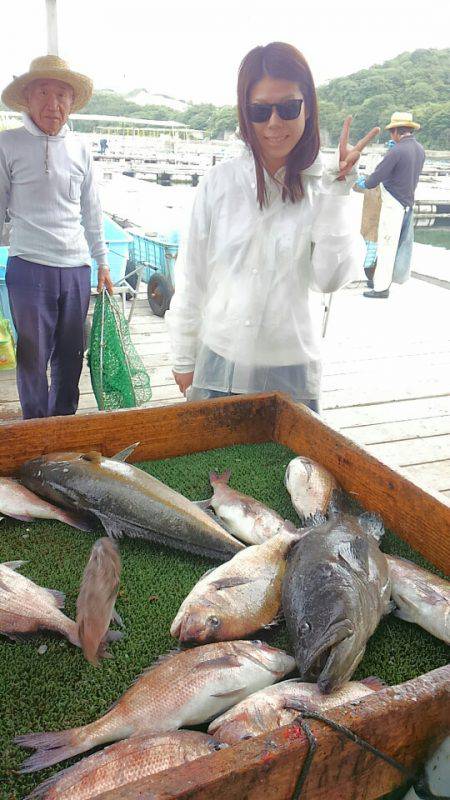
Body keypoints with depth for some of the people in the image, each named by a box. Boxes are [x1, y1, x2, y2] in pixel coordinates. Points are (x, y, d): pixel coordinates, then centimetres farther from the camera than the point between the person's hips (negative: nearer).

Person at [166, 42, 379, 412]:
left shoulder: (321, 187, -2)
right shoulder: (221, 182, -3)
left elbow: (330, 278, -12)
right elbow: (191, 278, 1)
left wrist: (337, 191, -16)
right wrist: (184, 360, 5)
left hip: (291, 369, 0)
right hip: (220, 361, 1)